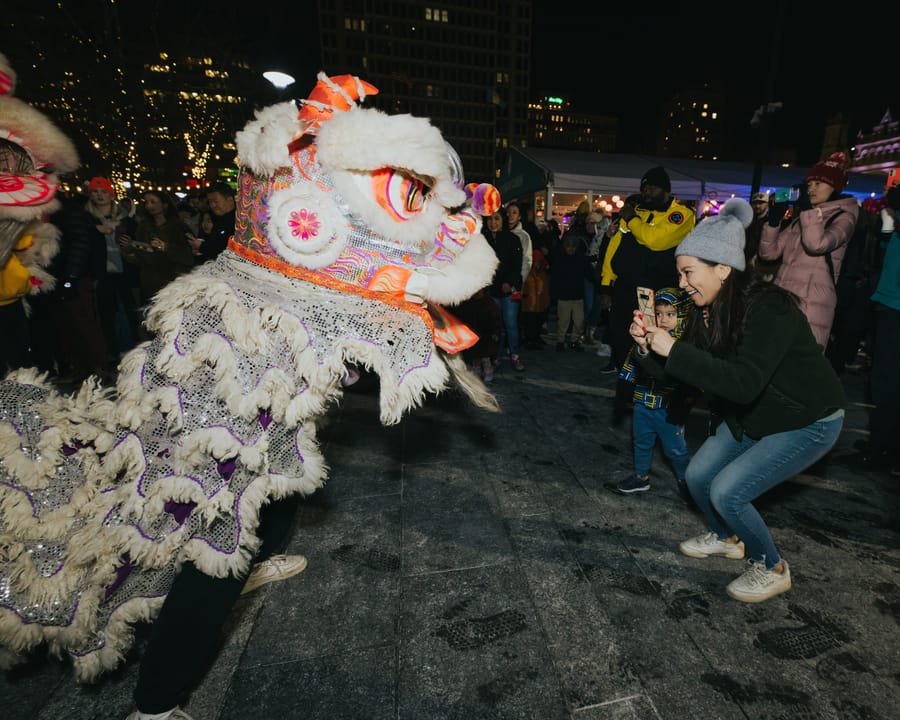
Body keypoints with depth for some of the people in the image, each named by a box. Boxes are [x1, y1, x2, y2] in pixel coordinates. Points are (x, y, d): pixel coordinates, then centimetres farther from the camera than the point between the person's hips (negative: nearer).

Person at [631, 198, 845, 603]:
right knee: (697, 475, 6)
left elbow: (744, 382, -41)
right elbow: (681, 374, -5)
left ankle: (772, 569, 14)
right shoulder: (708, 311, -7)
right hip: (751, 416, 8)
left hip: (807, 423, -7)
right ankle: (726, 538, 35)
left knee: (727, 491, -14)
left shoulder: (769, 308, -29)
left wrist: (673, 349, -40)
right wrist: (648, 346, -22)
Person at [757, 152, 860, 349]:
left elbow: (817, 244, -20)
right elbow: (768, 253, 14)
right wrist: (774, 219, 4)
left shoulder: (843, 217, 3)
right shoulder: (799, 218, 21)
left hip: (811, 305, -6)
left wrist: (808, 207, -9)